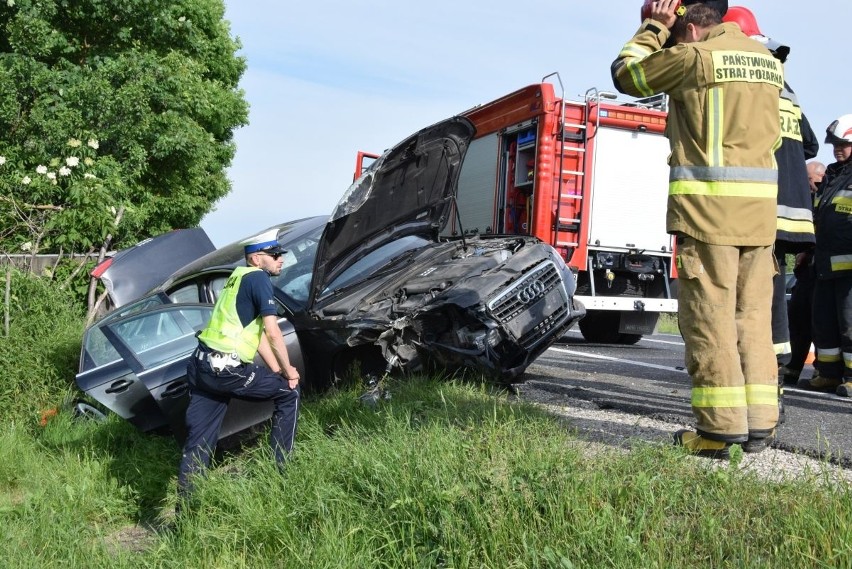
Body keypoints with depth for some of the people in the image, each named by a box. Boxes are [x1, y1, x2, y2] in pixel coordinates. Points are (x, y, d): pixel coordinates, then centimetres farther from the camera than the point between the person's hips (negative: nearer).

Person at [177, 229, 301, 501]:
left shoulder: (240, 277, 22)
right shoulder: (258, 277, -7)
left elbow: (258, 333, 20)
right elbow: (273, 333, -12)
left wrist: (277, 371, 15)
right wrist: (288, 372, 0)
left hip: (202, 366, 9)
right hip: (227, 369, -9)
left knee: (198, 442, 11)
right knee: (289, 392, 9)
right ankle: (279, 468, 13)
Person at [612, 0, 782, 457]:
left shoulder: (694, 56, -4)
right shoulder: (768, 61, 17)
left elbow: (626, 73, 5)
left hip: (708, 204, -7)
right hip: (759, 204, 7)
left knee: (709, 315, -4)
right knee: (753, 314, 9)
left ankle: (720, 429, -3)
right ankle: (759, 425, 12)